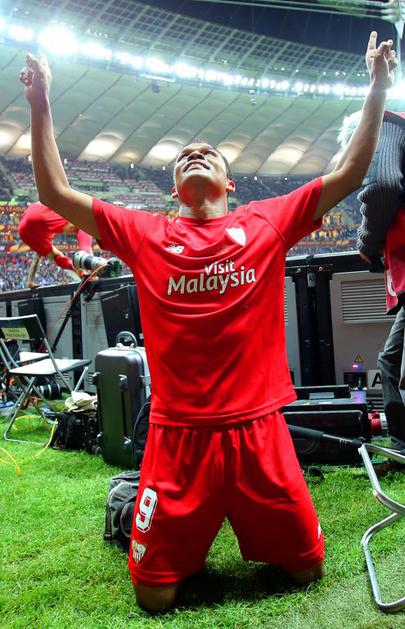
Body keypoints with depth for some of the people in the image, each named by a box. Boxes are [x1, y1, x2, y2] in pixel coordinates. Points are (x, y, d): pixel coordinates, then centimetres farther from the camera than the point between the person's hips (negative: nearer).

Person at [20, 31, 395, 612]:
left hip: (259, 431, 1)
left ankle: (253, 529, 42)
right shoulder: (146, 234, 6)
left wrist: (378, 88, 7)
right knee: (155, 597, 6)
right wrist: (41, 104, 5)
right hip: (178, 435, 0)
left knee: (308, 569, 14)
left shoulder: (268, 221, 6)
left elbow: (351, 173, 8)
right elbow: (56, 193, 7)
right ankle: (188, 535, 37)